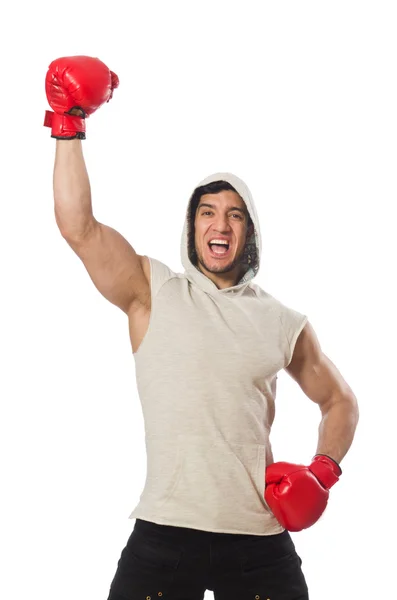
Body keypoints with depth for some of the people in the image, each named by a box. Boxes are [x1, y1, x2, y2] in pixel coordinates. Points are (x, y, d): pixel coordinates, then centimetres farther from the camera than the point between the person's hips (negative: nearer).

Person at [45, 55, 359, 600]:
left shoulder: (285, 324, 10)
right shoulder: (154, 294, 5)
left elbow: (340, 401, 21)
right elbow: (78, 226, -5)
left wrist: (324, 470, 4)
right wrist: (69, 126, -6)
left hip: (260, 540, 2)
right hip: (164, 534, -1)